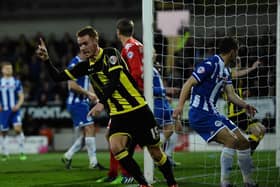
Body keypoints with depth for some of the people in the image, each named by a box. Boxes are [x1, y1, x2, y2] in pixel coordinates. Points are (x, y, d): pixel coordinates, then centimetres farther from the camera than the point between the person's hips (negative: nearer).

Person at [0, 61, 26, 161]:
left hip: (15, 110, -2)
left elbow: (21, 96, 5)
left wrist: (18, 105, -12)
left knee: (18, 128, -18)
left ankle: (22, 152, -13)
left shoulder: (16, 82, 2)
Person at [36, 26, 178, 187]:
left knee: (156, 152, 3)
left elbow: (114, 79, -25)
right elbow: (58, 77, 9)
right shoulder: (86, 66, 7)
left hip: (138, 110, -4)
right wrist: (46, 59, -8)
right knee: (116, 147, -22)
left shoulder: (110, 54, -10)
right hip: (118, 115, 4)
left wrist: (102, 103, -37)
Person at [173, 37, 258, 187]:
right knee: (231, 140, -24)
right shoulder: (210, 64, -14)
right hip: (200, 114, -10)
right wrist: (180, 105, -30)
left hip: (212, 113, 10)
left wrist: (245, 105, -8)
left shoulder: (225, 71, 15)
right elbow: (188, 84, -18)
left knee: (244, 143, 8)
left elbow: (231, 95, 11)